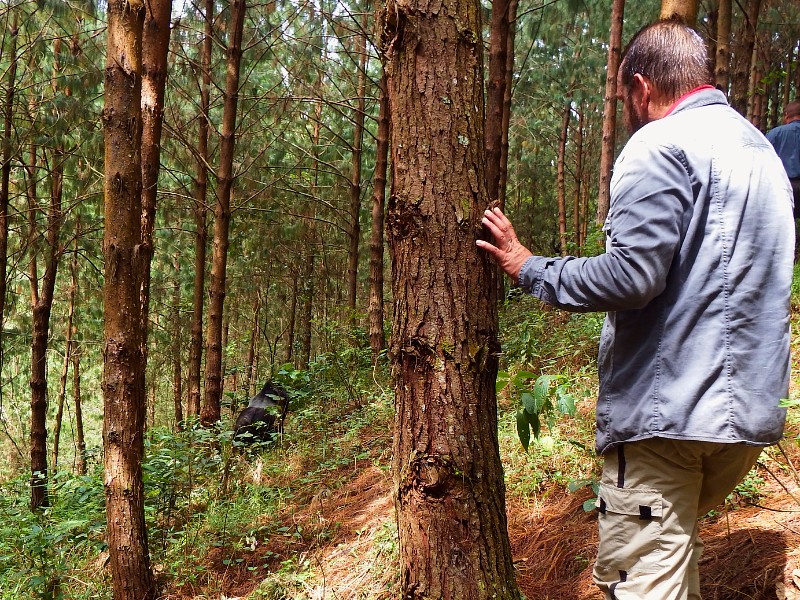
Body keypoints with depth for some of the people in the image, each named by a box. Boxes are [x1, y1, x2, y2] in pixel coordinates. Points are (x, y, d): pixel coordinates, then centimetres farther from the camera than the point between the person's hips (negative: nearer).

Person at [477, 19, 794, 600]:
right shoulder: (761, 149, 18)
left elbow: (630, 274, -22)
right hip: (752, 407, 10)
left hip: (668, 409, -9)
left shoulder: (660, 144, -12)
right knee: (676, 544, 24)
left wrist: (527, 267, -8)